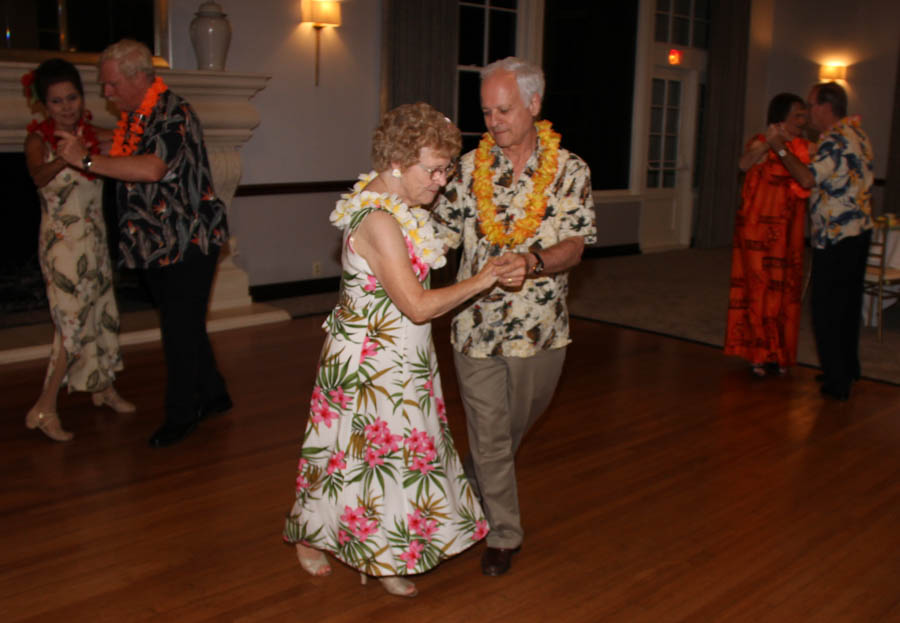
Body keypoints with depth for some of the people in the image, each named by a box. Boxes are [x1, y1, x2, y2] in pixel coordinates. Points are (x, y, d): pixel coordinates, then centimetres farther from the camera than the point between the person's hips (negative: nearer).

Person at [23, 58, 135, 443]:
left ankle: (104, 388, 31)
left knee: (102, 311, 15)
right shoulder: (38, 138, -12)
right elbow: (38, 176, -31)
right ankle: (44, 409, 0)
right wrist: (66, 157, -48)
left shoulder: (90, 133, 5)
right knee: (73, 321, -9)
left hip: (94, 238, 6)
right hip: (63, 241, -6)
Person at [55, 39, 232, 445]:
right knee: (184, 326, 17)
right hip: (158, 243, 9)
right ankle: (213, 396, 31)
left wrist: (86, 160, -29)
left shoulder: (173, 115, -17)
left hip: (188, 241, -9)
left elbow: (152, 169, -33)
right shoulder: (132, 118, 11)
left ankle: (181, 416, 10)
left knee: (181, 330, -2)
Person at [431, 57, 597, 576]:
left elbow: (574, 247, -10)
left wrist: (533, 263, -30)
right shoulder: (470, 167, 1)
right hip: (476, 324, 0)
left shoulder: (569, 170, -4)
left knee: (518, 424, 19)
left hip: (540, 328, 0)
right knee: (489, 434, 6)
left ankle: (478, 486, 50)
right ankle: (503, 534, 25)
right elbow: (444, 235, 3)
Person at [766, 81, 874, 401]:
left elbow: (808, 178, -24)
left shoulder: (835, 138, -17)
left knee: (827, 311, -3)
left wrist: (780, 147, -15)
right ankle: (848, 369, 33)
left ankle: (836, 382, 2)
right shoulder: (855, 131, 14)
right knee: (848, 305, 20)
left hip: (836, 238, -10)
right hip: (859, 230, 10)